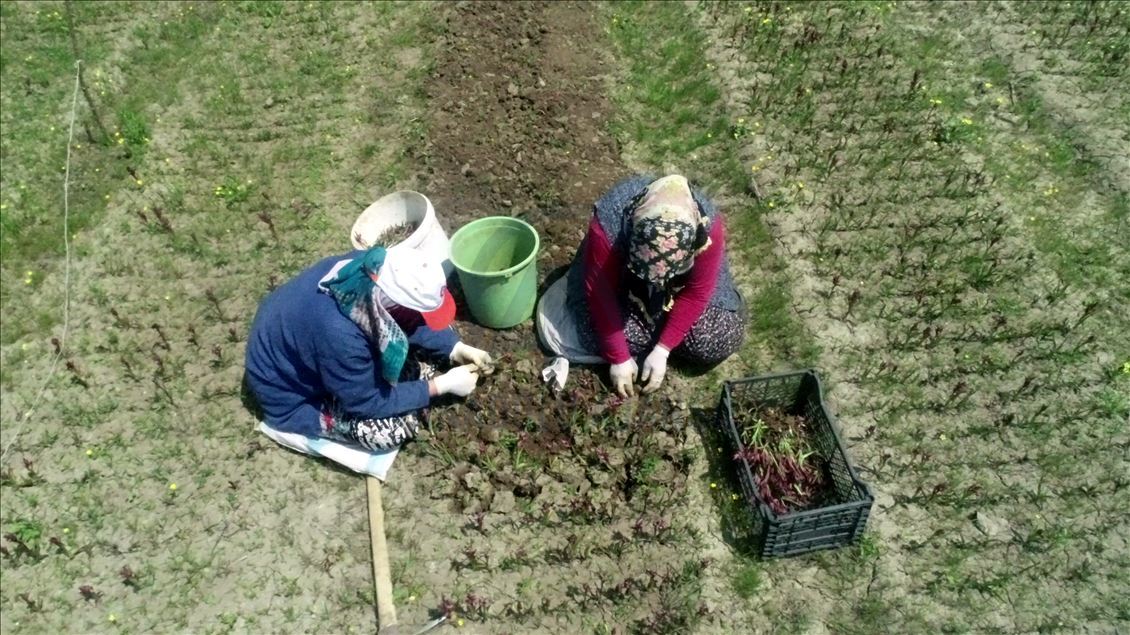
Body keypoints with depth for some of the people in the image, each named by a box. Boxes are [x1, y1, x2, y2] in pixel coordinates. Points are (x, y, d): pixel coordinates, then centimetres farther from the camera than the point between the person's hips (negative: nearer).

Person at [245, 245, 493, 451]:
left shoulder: (371, 267, -23)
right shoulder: (340, 335, -42)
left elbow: (407, 320, -1)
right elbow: (367, 402, -25)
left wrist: (454, 347, -10)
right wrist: (440, 386, -19)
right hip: (293, 393, -7)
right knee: (399, 423, -21)